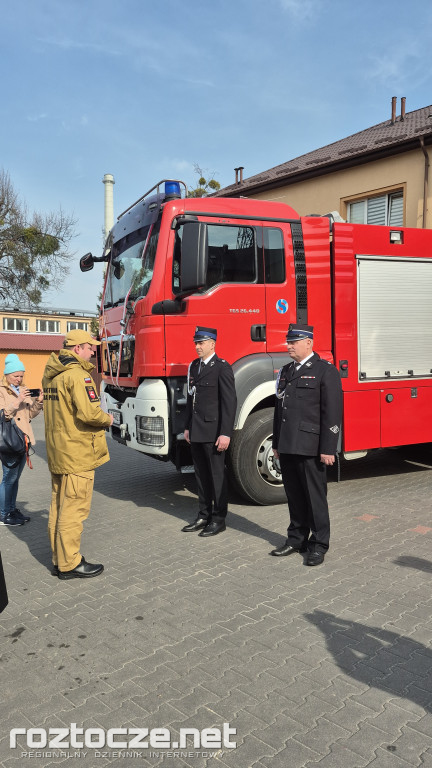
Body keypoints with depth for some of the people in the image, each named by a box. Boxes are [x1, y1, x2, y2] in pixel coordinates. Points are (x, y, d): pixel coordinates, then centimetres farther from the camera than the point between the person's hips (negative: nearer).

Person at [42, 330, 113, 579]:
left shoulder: (52, 374, 13)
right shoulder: (78, 374, -17)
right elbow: (89, 413, -26)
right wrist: (108, 419, -7)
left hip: (57, 451, 10)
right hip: (78, 453, -10)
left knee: (59, 507, 15)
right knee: (74, 509, -1)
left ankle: (60, 559, 26)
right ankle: (70, 564, 7)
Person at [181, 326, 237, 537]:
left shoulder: (222, 367, -10)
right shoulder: (194, 366, 13)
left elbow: (229, 402, -14)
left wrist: (226, 433, -18)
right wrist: (188, 427, 14)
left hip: (213, 431, -7)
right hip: (196, 432, 8)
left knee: (217, 475, 2)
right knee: (201, 475, 14)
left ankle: (218, 520, 13)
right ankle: (204, 516, 25)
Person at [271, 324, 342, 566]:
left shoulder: (326, 371, -6)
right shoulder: (286, 371, 15)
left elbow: (332, 413, -11)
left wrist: (328, 449, -15)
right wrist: (277, 443, 17)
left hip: (310, 447, -6)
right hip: (288, 446, 6)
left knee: (315, 496, 3)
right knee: (294, 495, 14)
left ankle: (319, 544, 15)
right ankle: (297, 539, 26)